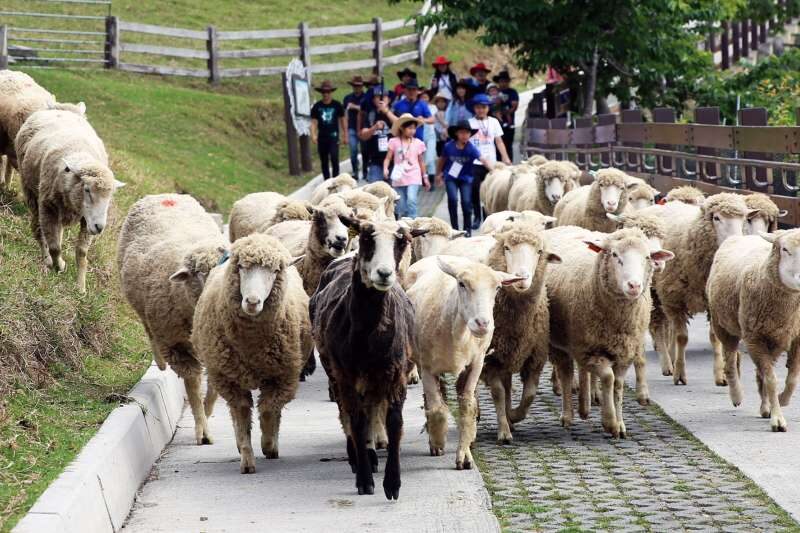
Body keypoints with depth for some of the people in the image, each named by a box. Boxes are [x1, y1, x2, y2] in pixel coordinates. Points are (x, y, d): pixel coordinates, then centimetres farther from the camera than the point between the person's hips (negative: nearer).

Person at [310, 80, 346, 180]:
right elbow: (314, 122, 3)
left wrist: (345, 136, 10)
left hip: (333, 136, -2)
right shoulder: (317, 107, 4)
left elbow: (342, 120, 9)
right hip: (322, 137, 2)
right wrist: (313, 135, -12)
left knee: (334, 158, -17)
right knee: (324, 162, 8)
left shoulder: (337, 105, 1)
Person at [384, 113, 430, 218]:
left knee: (411, 200, -21)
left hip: (413, 178, -1)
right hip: (399, 178, 1)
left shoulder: (418, 143, 2)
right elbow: (388, 158, 0)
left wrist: (425, 178, 15)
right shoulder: (394, 142, 0)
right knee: (401, 207, 7)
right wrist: (385, 169, -18)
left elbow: (421, 162, 11)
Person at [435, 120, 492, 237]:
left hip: (465, 178, 0)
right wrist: (438, 174, 18)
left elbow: (483, 159, -31)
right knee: (453, 199, -19)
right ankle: (454, 227, -3)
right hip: (450, 177, 0)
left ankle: (467, 228, 14)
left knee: (466, 201, -8)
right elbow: (442, 160, 6)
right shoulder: (448, 146, -12)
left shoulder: (471, 148, -17)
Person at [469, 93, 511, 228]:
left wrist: (505, 158, -1)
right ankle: (477, 217, 5)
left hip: (490, 162, 1)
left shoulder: (493, 122, 9)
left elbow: (499, 142, 9)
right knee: (475, 190, -5)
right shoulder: (470, 122, 4)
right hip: (474, 162, -1)